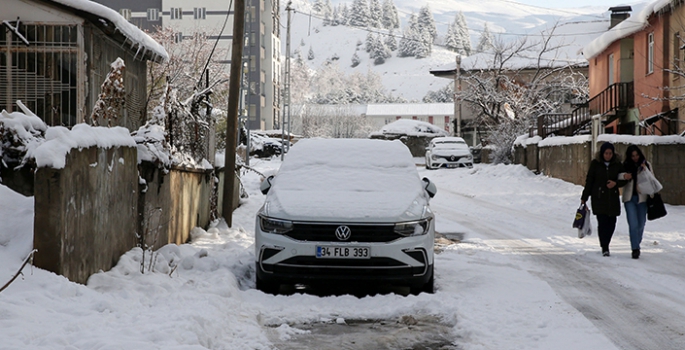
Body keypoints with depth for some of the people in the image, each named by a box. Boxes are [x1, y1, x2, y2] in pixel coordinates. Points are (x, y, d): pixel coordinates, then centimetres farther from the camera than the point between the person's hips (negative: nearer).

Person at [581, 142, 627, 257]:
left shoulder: (617, 165, 4)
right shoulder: (595, 164, 0)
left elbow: (624, 179, 11)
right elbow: (589, 181, 3)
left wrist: (615, 183, -11)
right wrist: (584, 197, 3)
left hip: (613, 198, 2)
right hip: (599, 197, -2)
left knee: (611, 222, 1)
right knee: (602, 222, -9)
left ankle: (606, 244, 21)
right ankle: (604, 248, -3)